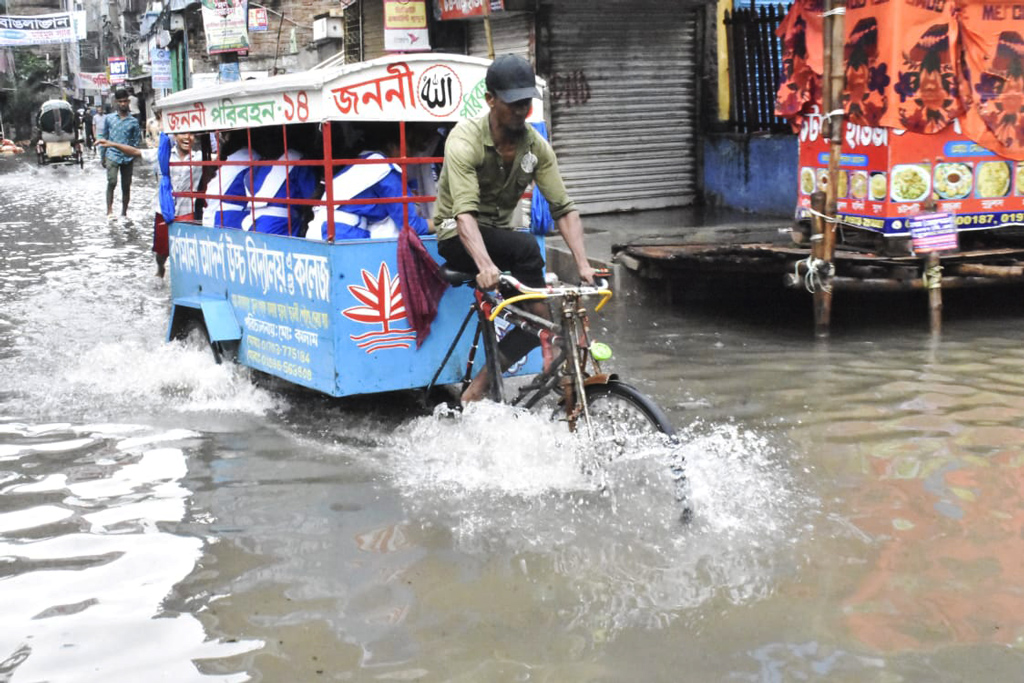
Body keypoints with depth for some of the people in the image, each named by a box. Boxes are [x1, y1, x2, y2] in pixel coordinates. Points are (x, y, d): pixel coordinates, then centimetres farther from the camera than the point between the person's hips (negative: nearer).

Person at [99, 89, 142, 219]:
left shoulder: (133, 121, 4)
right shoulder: (109, 118, 5)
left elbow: (137, 140, 7)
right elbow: (104, 137, 10)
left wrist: (132, 153, -5)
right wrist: (102, 156, 8)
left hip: (127, 158, 1)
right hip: (112, 155, -1)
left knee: (126, 186, 7)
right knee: (112, 182, -18)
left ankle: (124, 212, 19)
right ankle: (109, 210, -13)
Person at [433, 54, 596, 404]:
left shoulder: (536, 146, -6)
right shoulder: (465, 140, -22)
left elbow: (564, 208, -9)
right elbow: (464, 211, -35)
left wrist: (582, 264, -24)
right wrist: (485, 265, -51)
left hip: (500, 235, 6)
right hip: (458, 240, -6)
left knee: (534, 317, -14)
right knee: (528, 247, -32)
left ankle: (477, 388, -3)